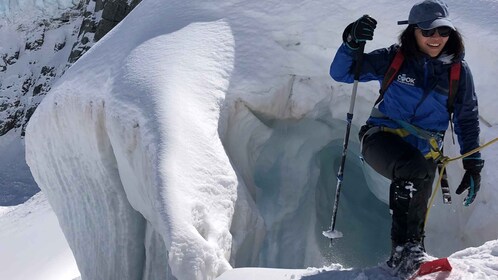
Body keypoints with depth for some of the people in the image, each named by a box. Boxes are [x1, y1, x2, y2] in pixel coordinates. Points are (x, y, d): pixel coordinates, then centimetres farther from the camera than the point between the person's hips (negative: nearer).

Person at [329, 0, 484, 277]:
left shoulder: (458, 71, 4)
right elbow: (341, 73, -2)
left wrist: (473, 164, 6)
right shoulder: (394, 58, -1)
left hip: (424, 151, 4)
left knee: (416, 206, 0)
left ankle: (406, 256, 24)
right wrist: (352, 43, -21)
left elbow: (467, 119, 12)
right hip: (383, 137, -3)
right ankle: (405, 246, -26)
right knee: (414, 169, -33)